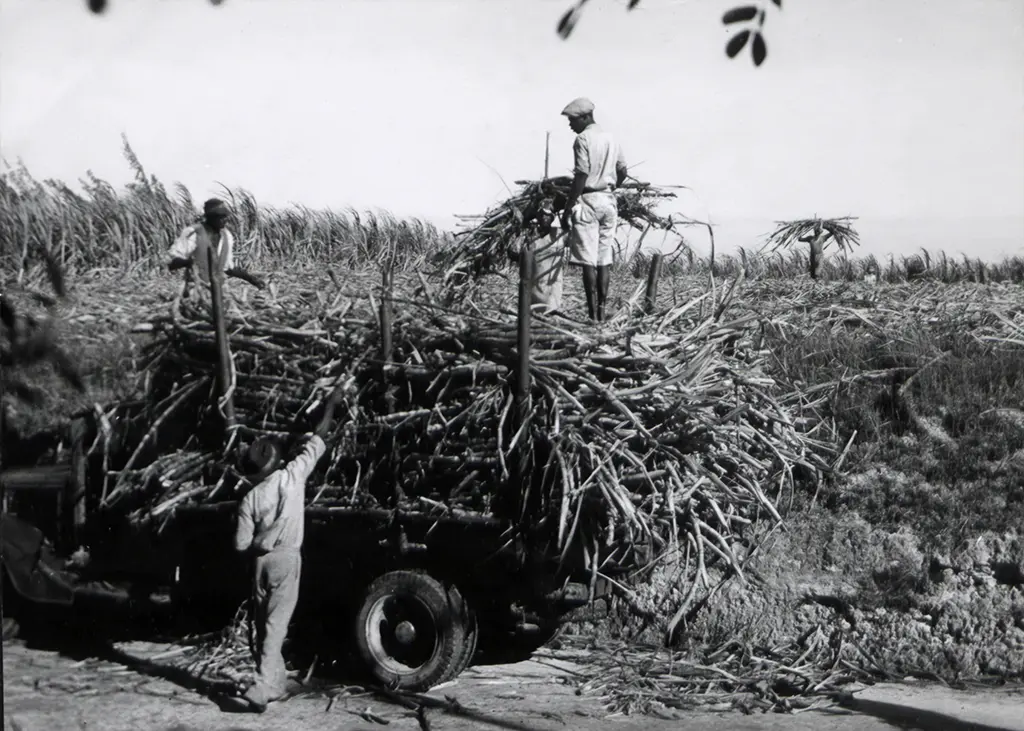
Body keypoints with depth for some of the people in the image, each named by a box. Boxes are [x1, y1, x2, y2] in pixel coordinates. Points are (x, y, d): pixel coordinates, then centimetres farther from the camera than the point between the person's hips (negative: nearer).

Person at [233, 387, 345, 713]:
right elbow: (318, 441, 2)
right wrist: (330, 407, 12)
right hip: (286, 558, -3)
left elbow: (241, 545, -1)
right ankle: (262, 688, -15)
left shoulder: (249, 498, -1)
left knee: (263, 625, 14)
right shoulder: (292, 476, -7)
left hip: (260, 561, 3)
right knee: (276, 626, -5)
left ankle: (274, 682, 22)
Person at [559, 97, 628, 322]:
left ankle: (592, 314, -7)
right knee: (604, 259, 9)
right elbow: (622, 172, 16)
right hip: (609, 201, 7)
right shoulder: (610, 139, 12)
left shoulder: (583, 139, -11)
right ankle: (602, 311, 9)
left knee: (588, 261, -5)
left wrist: (567, 209, -14)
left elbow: (581, 177, -16)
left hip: (588, 201, -7)